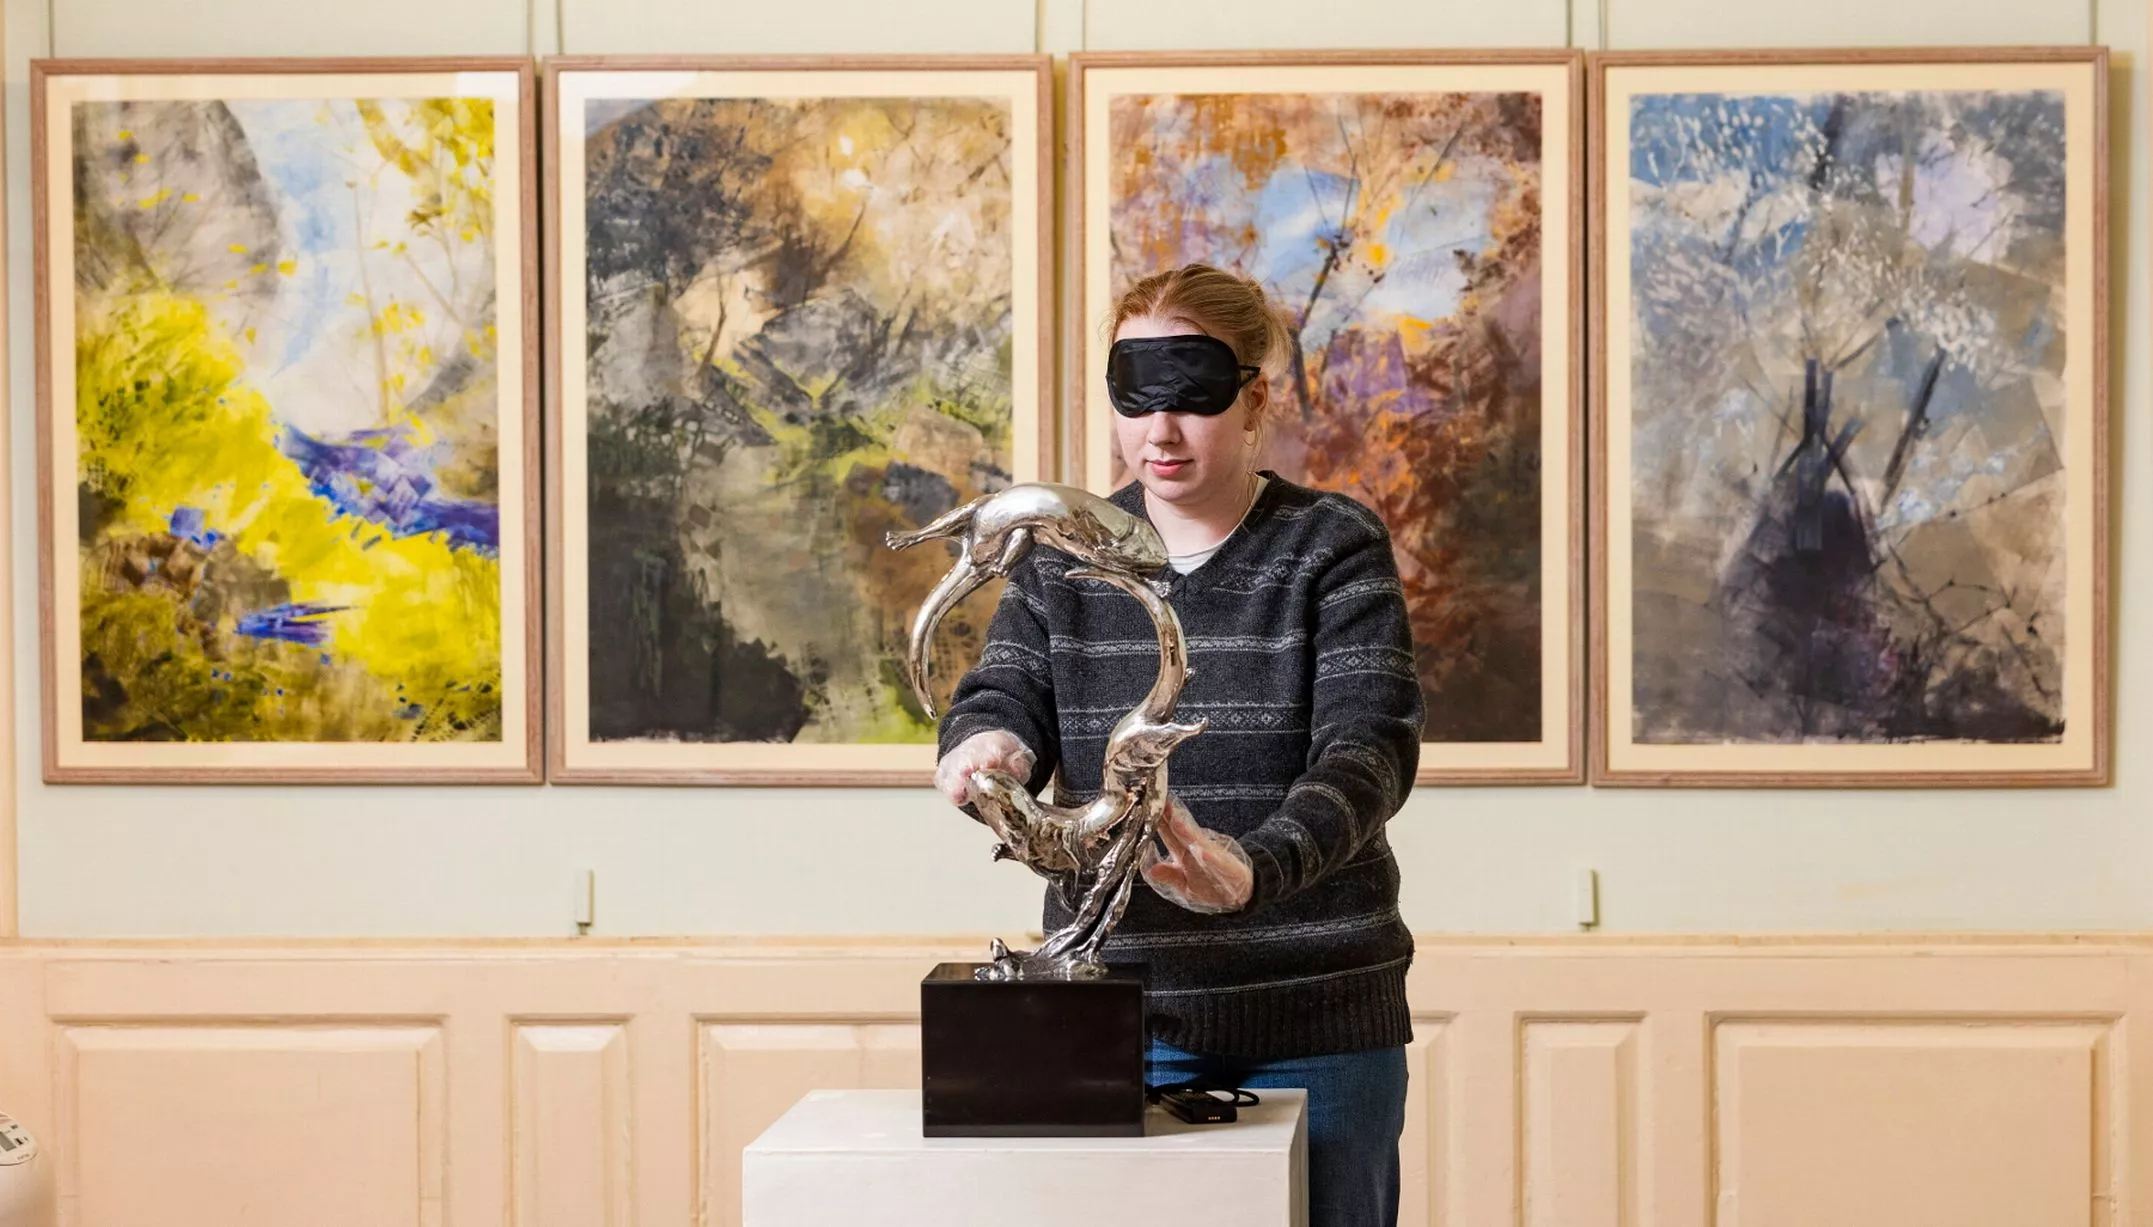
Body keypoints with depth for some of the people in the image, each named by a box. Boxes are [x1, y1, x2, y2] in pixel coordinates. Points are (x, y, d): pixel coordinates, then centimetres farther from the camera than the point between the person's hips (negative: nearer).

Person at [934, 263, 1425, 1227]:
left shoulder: (1335, 549, -4)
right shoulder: (1061, 554, 7)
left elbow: (1370, 749, -16)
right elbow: (1004, 697, -2)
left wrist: (1253, 870, -35)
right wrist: (988, 746, -29)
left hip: (1314, 1016, -2)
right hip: (1116, 1014, 2)